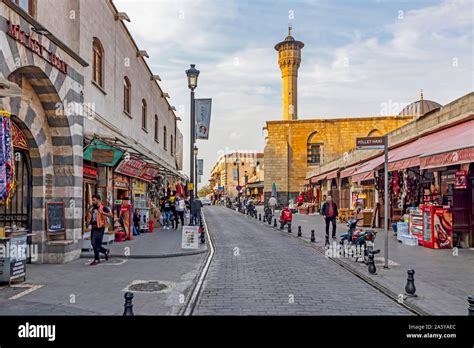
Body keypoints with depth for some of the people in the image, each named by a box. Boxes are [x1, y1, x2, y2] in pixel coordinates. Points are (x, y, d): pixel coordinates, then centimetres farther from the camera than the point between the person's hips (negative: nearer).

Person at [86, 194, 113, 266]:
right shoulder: (92, 208, 15)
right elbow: (89, 218, 27)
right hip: (93, 227, 8)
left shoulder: (103, 208, -8)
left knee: (95, 243, -9)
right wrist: (89, 213, 8)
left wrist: (103, 213, -31)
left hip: (99, 228, -8)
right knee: (93, 243, 12)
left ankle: (96, 259, 3)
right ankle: (106, 251, 33)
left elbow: (110, 215, -18)